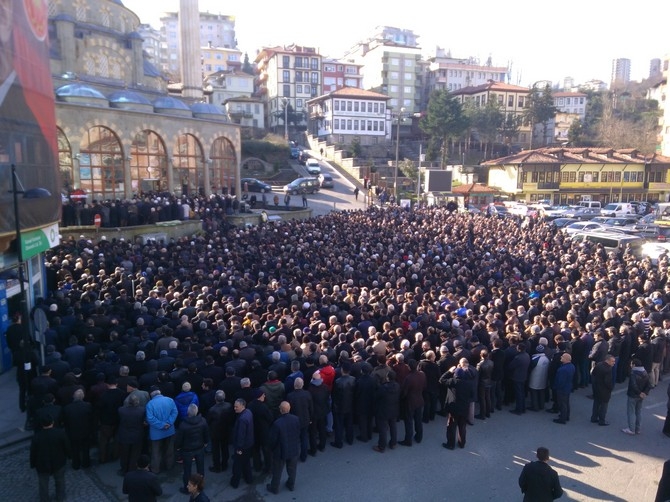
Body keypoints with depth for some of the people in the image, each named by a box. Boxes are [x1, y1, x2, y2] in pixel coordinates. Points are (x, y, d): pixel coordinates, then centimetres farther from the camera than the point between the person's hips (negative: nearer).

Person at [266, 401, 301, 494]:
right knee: (292, 469, 26)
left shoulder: (277, 423, -32)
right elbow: (299, 433, -3)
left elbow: (273, 439, -19)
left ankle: (274, 488, 38)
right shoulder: (296, 419, -18)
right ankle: (291, 485, 45)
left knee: (277, 471, 20)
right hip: (294, 449, 4)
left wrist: (272, 448, 2)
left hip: (281, 451, -4)